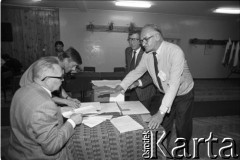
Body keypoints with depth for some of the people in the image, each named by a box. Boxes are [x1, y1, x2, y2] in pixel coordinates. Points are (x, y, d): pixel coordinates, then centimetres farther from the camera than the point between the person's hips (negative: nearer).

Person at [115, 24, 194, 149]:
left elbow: (174, 83, -39)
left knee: (182, 127, 9)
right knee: (162, 126, 11)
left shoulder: (175, 52, -32)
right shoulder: (147, 54, -14)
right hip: (166, 94, 5)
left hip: (183, 95, -4)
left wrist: (162, 112, -43)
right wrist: (121, 86, -8)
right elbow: (137, 72, 1)